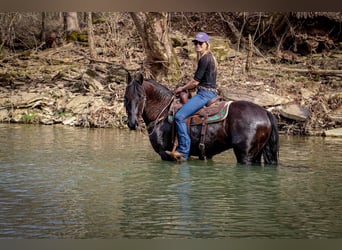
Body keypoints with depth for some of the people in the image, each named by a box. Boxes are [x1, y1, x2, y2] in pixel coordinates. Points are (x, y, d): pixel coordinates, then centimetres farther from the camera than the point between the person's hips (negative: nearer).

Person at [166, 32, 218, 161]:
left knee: (179, 116, -21)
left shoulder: (205, 59, -13)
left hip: (205, 93, -11)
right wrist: (185, 88, 15)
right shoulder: (209, 57, 18)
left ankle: (183, 150, -24)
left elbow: (195, 82, -13)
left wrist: (182, 88, 2)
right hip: (209, 93, 11)